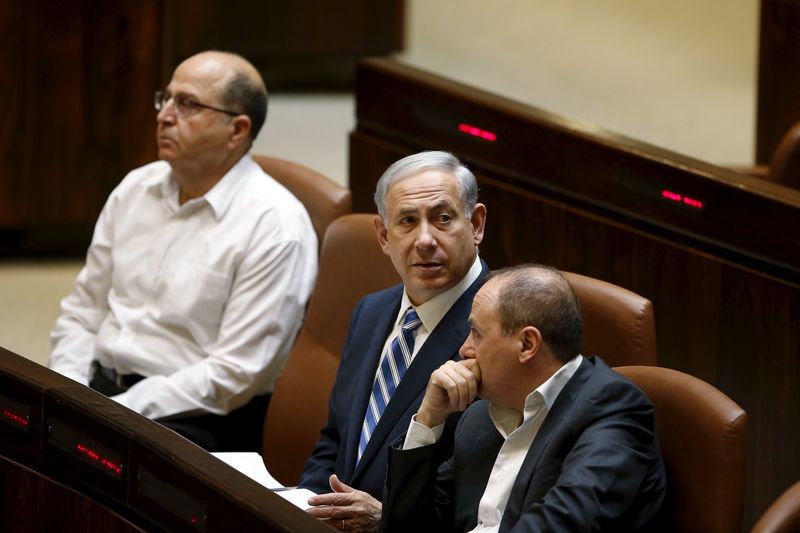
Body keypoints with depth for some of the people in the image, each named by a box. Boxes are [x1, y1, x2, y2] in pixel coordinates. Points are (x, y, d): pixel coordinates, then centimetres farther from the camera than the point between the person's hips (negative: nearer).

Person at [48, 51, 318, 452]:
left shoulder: (275, 226, -10)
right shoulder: (135, 189, 12)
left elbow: (235, 373, -15)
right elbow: (83, 312, 17)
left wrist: (116, 414, -18)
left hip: (195, 419, -7)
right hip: (98, 386, 7)